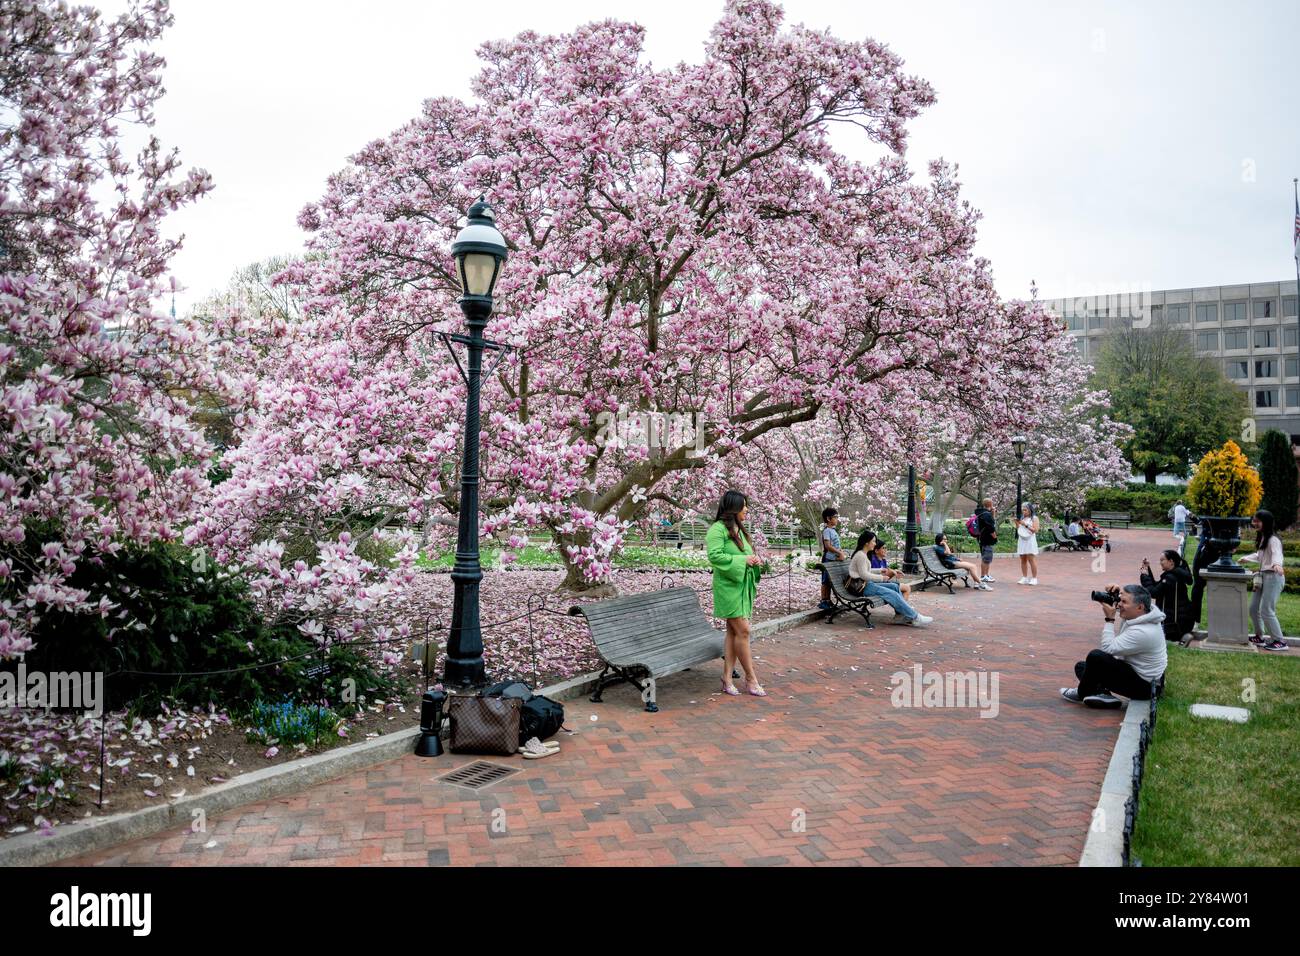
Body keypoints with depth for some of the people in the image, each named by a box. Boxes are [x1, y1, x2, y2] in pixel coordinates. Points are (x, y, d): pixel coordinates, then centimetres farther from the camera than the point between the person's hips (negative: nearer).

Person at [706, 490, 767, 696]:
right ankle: (751, 678, 3)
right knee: (743, 631, -7)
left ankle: (727, 678, 13)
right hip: (729, 586, -9)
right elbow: (714, 556, -21)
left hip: (743, 585, 9)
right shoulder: (718, 529, -12)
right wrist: (743, 560, -18)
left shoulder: (740, 529, 16)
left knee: (734, 632, 8)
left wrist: (754, 559, 5)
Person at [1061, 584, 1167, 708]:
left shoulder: (1142, 632, -30)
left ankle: (1082, 694, -2)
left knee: (1095, 656, -25)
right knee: (1081, 667, 13)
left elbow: (1108, 648, -26)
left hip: (1143, 686, -10)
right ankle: (1102, 693, -12)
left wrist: (1109, 619, -19)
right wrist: (1117, 593, -4)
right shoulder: (1138, 614, -3)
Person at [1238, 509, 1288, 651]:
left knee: (1266, 611, -9)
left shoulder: (1273, 539, -16)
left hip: (1273, 577, -9)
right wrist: (1246, 558, 42)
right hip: (1262, 576, 9)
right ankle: (1259, 637, 25)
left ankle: (1279, 642, 2)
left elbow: (1277, 554, -36)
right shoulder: (1262, 538, 13)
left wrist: (1277, 564, -56)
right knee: (1253, 608, 12)